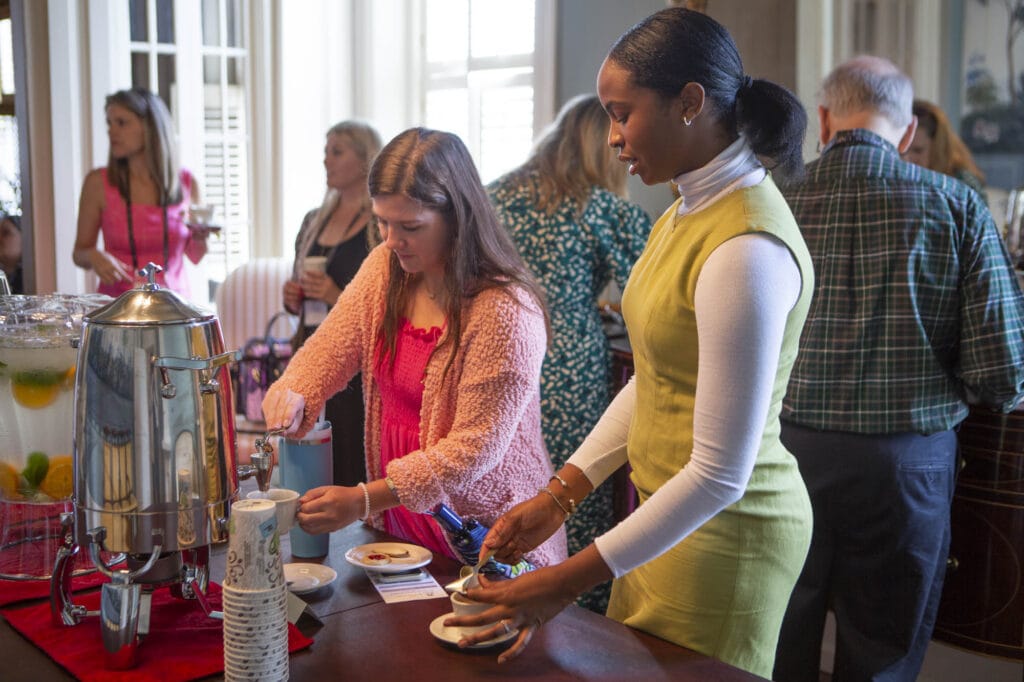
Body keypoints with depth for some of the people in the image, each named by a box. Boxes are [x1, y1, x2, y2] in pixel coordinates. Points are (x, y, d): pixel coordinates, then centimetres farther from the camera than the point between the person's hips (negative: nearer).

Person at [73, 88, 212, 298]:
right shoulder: (98, 183, 0)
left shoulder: (187, 183, 4)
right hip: (117, 304, -1)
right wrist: (93, 256, -11)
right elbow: (79, 253, 8)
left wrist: (200, 236, -4)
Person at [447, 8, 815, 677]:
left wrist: (571, 581, -23)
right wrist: (560, 494, 6)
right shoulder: (688, 213, 4)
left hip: (722, 539, -8)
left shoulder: (746, 250, -27)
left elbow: (720, 475, -26)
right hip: (668, 518, 9)